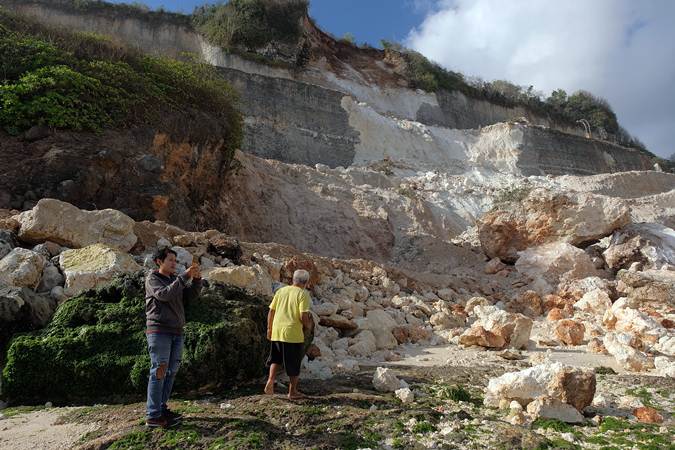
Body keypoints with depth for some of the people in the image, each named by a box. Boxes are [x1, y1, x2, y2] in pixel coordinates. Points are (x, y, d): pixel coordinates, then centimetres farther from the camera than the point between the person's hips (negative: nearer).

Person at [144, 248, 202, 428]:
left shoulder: (175, 279, 17)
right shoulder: (152, 279, -1)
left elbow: (190, 296, 7)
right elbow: (164, 294, -20)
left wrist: (197, 279, -8)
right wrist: (185, 277, -23)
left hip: (177, 332, 7)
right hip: (159, 331, -7)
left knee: (171, 372, 8)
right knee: (159, 372, -8)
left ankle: (161, 408, 17)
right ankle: (153, 416, -5)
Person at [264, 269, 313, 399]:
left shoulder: (281, 291, 7)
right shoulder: (303, 294, -8)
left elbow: (271, 311, 8)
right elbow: (303, 316, -17)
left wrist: (269, 328, 17)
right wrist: (308, 326, 3)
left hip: (277, 332, 5)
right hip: (293, 333, -4)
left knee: (276, 358, 23)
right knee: (294, 363, 10)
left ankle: (270, 380, 5)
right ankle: (293, 391, 20)